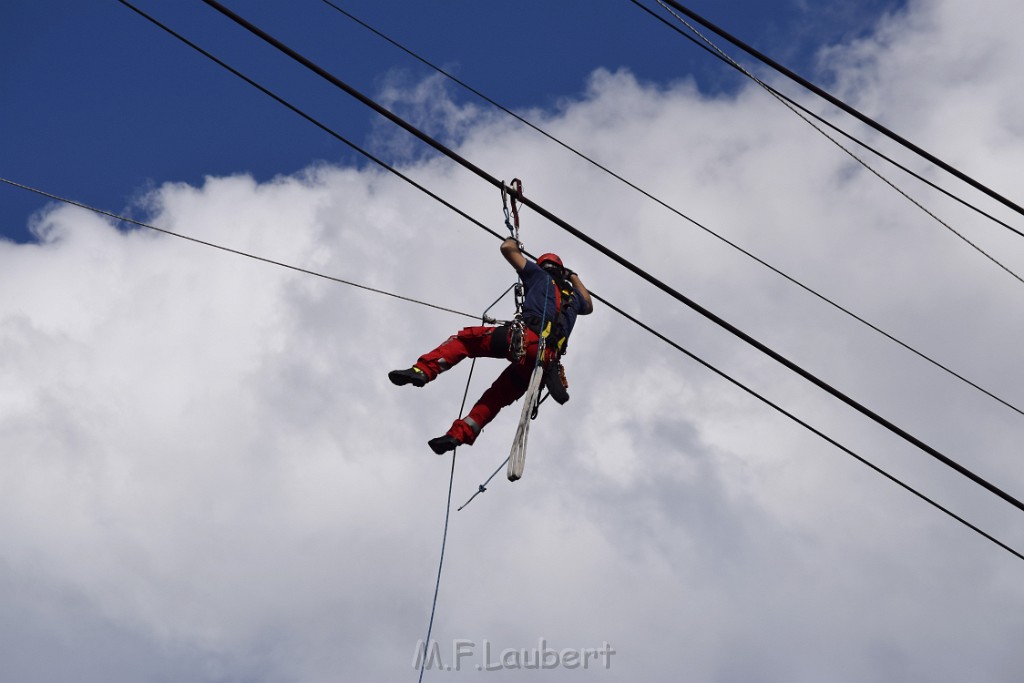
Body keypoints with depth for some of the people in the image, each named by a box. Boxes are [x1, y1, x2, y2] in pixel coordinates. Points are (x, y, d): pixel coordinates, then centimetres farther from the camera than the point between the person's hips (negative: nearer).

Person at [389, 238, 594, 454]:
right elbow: (588, 307, 59)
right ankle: (459, 434, 1)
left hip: (527, 339, -6)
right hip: (547, 359, 6)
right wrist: (575, 278, 69)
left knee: (463, 339, 0)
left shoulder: (541, 276, 20)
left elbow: (507, 248, 19)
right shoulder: (573, 295, 33)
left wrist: (513, 241, 42)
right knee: (496, 397, 13)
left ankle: (423, 370, -21)